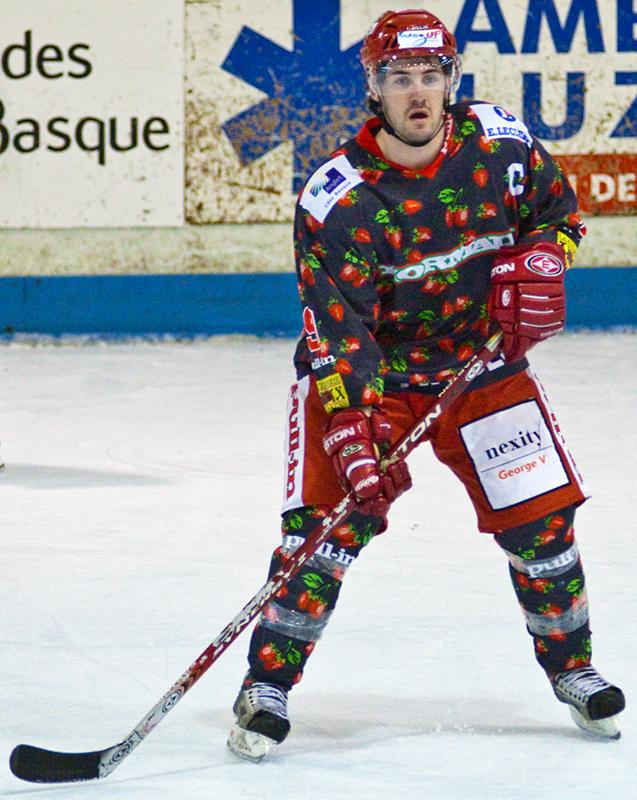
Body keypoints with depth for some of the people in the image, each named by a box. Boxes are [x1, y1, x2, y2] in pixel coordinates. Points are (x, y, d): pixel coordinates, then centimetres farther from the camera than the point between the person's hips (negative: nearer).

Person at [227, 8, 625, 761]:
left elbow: (557, 206, 9)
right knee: (332, 518, -17)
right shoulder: (337, 198, -22)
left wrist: (540, 261, -12)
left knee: (540, 519, 1)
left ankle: (571, 667, 23)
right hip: (366, 367, -3)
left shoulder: (500, 142, -11)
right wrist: (355, 430, -35)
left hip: (481, 360, 3)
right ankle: (267, 685, -6)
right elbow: (337, 329, -25)